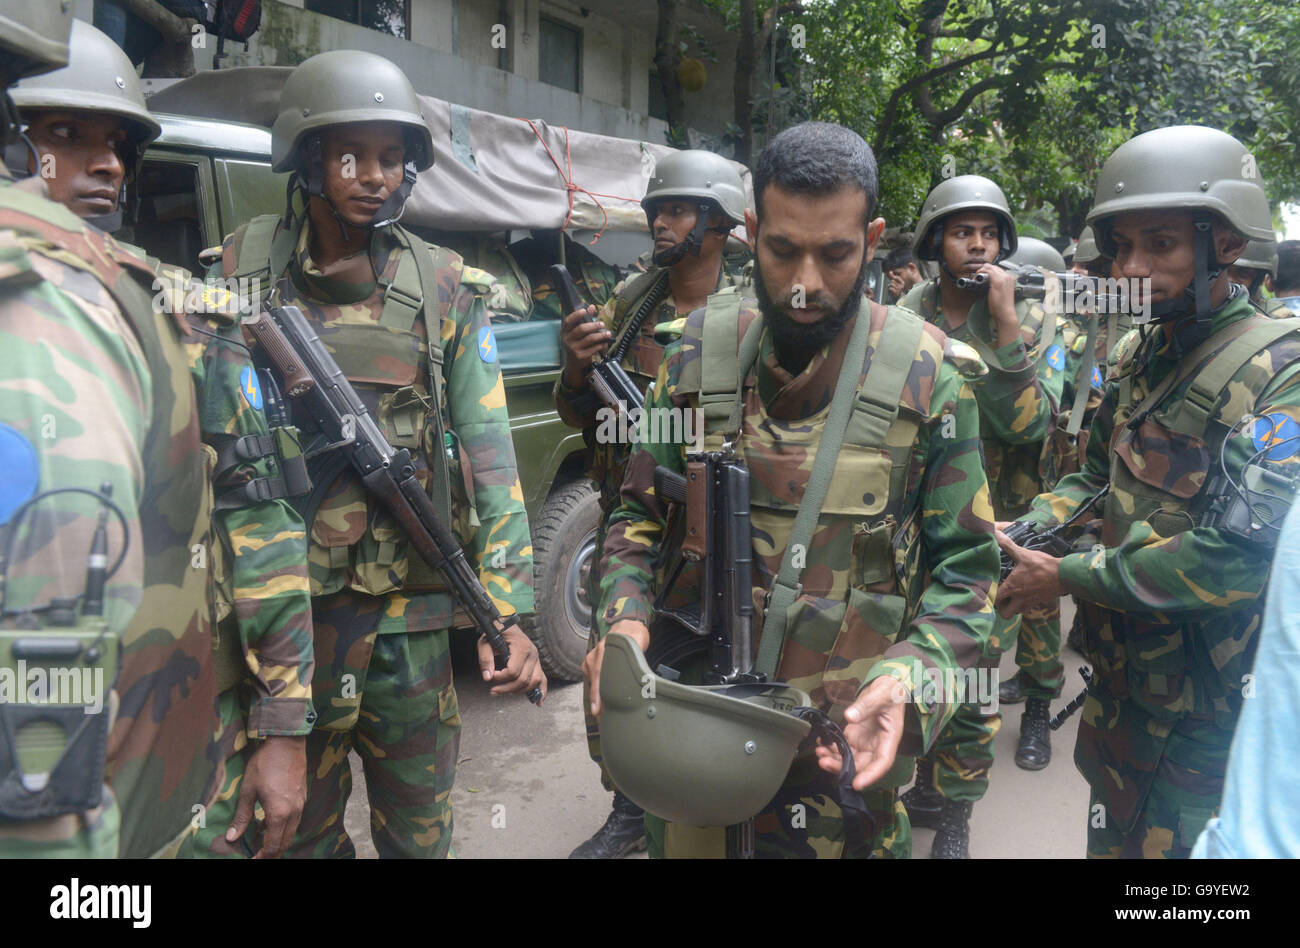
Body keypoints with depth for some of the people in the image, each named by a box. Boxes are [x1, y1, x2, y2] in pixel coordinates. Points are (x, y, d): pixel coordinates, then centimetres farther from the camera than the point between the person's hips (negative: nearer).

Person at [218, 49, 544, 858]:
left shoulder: (444, 289, 1)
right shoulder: (242, 270, 1)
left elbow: (489, 456, -3)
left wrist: (510, 613, -9)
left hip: (410, 616, 0)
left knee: (421, 832, 13)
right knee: (301, 826, 18)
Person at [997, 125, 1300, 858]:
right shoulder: (1139, 354, 6)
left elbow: (1239, 556, -28)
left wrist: (1066, 578, -21)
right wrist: (1013, 539, -4)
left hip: (1201, 708, -7)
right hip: (1119, 677, 7)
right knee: (1113, 836, 24)